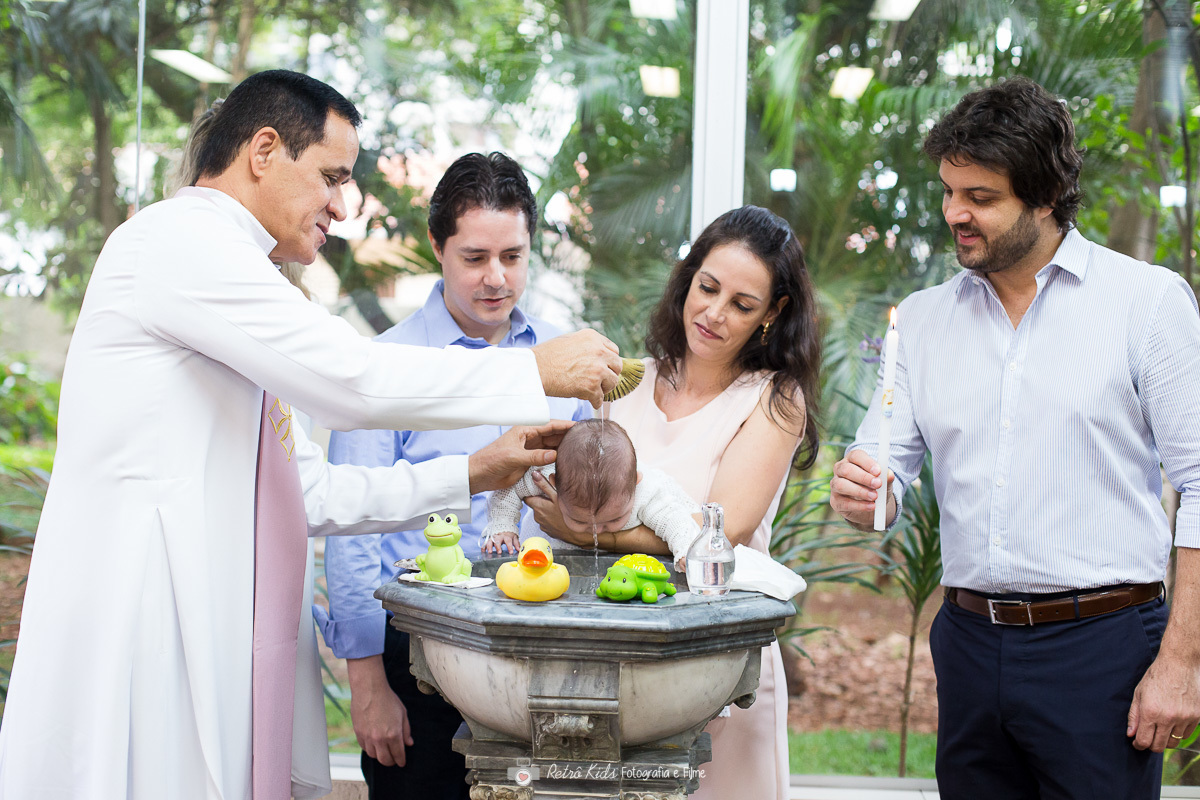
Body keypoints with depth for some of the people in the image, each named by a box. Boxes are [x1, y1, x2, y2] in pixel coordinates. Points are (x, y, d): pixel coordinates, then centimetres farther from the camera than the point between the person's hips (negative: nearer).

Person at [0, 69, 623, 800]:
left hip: (210, 645, 10)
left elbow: (307, 494, 21)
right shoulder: (174, 238, -7)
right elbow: (352, 377, -17)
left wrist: (469, 476, 13)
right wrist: (537, 372, -8)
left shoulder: (216, 262, 24)